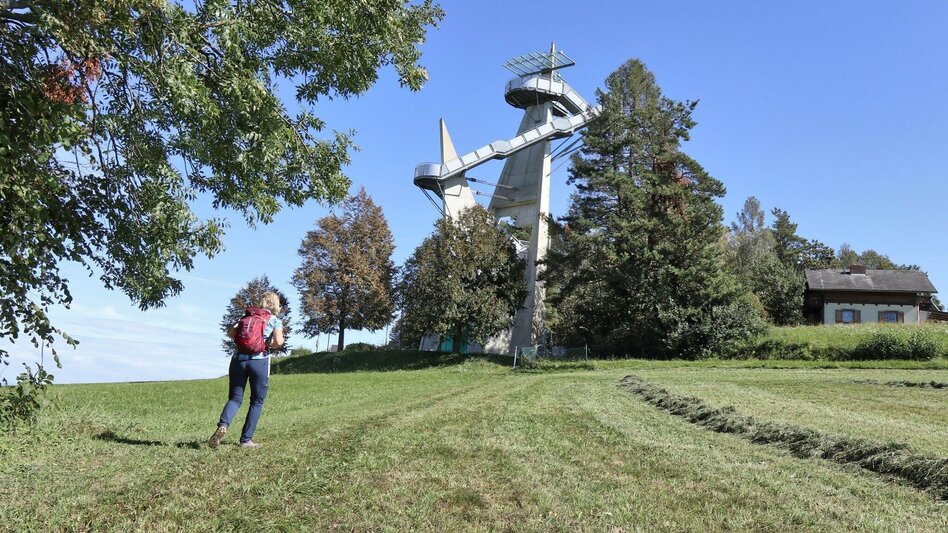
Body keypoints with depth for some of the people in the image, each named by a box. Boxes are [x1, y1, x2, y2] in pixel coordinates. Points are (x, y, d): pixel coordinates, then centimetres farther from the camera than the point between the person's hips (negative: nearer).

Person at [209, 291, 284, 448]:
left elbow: (230, 332, 7)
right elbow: (278, 341, -7)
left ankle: (223, 425, -19)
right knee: (257, 401, 9)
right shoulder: (275, 320, 8)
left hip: (239, 359, 3)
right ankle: (246, 439, 7)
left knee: (235, 398, 9)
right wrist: (269, 344, 14)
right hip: (259, 360, -3)